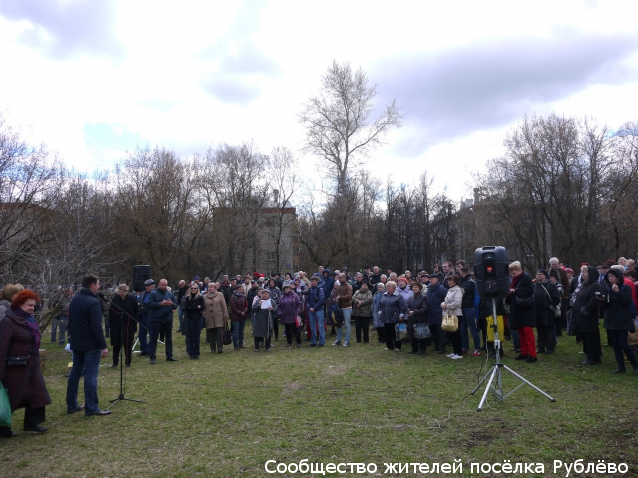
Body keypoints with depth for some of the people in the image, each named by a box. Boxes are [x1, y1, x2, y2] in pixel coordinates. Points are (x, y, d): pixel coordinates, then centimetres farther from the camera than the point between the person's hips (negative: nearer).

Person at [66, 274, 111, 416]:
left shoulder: (74, 300, 10)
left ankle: (72, 405, 20)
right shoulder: (93, 302, -18)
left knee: (75, 373, 14)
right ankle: (91, 408, -1)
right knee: (90, 375, -5)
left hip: (76, 343, 9)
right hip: (90, 345, -9)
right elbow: (97, 327, -22)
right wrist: (103, 346, -18)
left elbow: (71, 322, 19)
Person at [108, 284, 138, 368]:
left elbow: (136, 312, 0)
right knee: (116, 344, 7)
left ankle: (128, 362, 15)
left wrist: (134, 323, -6)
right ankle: (115, 362, 18)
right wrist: (110, 322, -3)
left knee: (128, 344, 4)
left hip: (128, 325, -2)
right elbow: (110, 311, 5)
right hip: (116, 325, 2)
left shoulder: (132, 299, -3)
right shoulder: (115, 299, 2)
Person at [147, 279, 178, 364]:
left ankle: (169, 356, 20)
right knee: (154, 339, 1)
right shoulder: (153, 294, -2)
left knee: (169, 338, 11)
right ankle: (152, 357, 7)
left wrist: (172, 303, -12)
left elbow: (176, 305, 10)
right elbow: (150, 305, -12)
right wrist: (161, 303, -19)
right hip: (157, 320, -4)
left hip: (168, 319, 4)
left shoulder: (170, 294, 10)